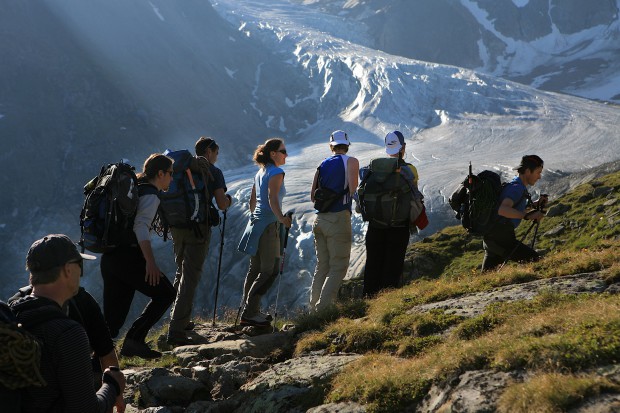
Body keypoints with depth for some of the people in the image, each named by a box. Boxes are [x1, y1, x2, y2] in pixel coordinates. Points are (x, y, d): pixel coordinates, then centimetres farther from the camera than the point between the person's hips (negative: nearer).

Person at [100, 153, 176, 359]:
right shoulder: (150, 195, -5)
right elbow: (141, 226, -20)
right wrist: (150, 262, -27)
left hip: (109, 257, 9)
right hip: (128, 257, -9)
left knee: (112, 320, 9)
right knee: (165, 294, 4)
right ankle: (134, 339, -4)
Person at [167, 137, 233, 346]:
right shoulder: (214, 172, -3)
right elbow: (222, 205, -10)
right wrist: (228, 200, 11)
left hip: (177, 225, 6)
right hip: (198, 227, -6)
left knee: (181, 272, 22)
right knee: (190, 278, -6)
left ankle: (180, 320, 31)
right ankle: (176, 330, -12)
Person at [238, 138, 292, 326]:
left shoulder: (260, 173, 15)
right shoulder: (276, 173, -11)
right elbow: (272, 200, -25)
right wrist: (282, 218, -35)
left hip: (256, 222, 10)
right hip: (269, 225, -10)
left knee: (255, 268, 14)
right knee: (269, 270, -7)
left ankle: (250, 310, 20)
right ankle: (249, 313, -9)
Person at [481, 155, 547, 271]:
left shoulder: (515, 185, 17)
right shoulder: (517, 187, -14)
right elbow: (502, 210, -31)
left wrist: (535, 205, 17)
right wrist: (528, 215, -31)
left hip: (490, 237, 10)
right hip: (501, 238, -10)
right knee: (536, 261, -9)